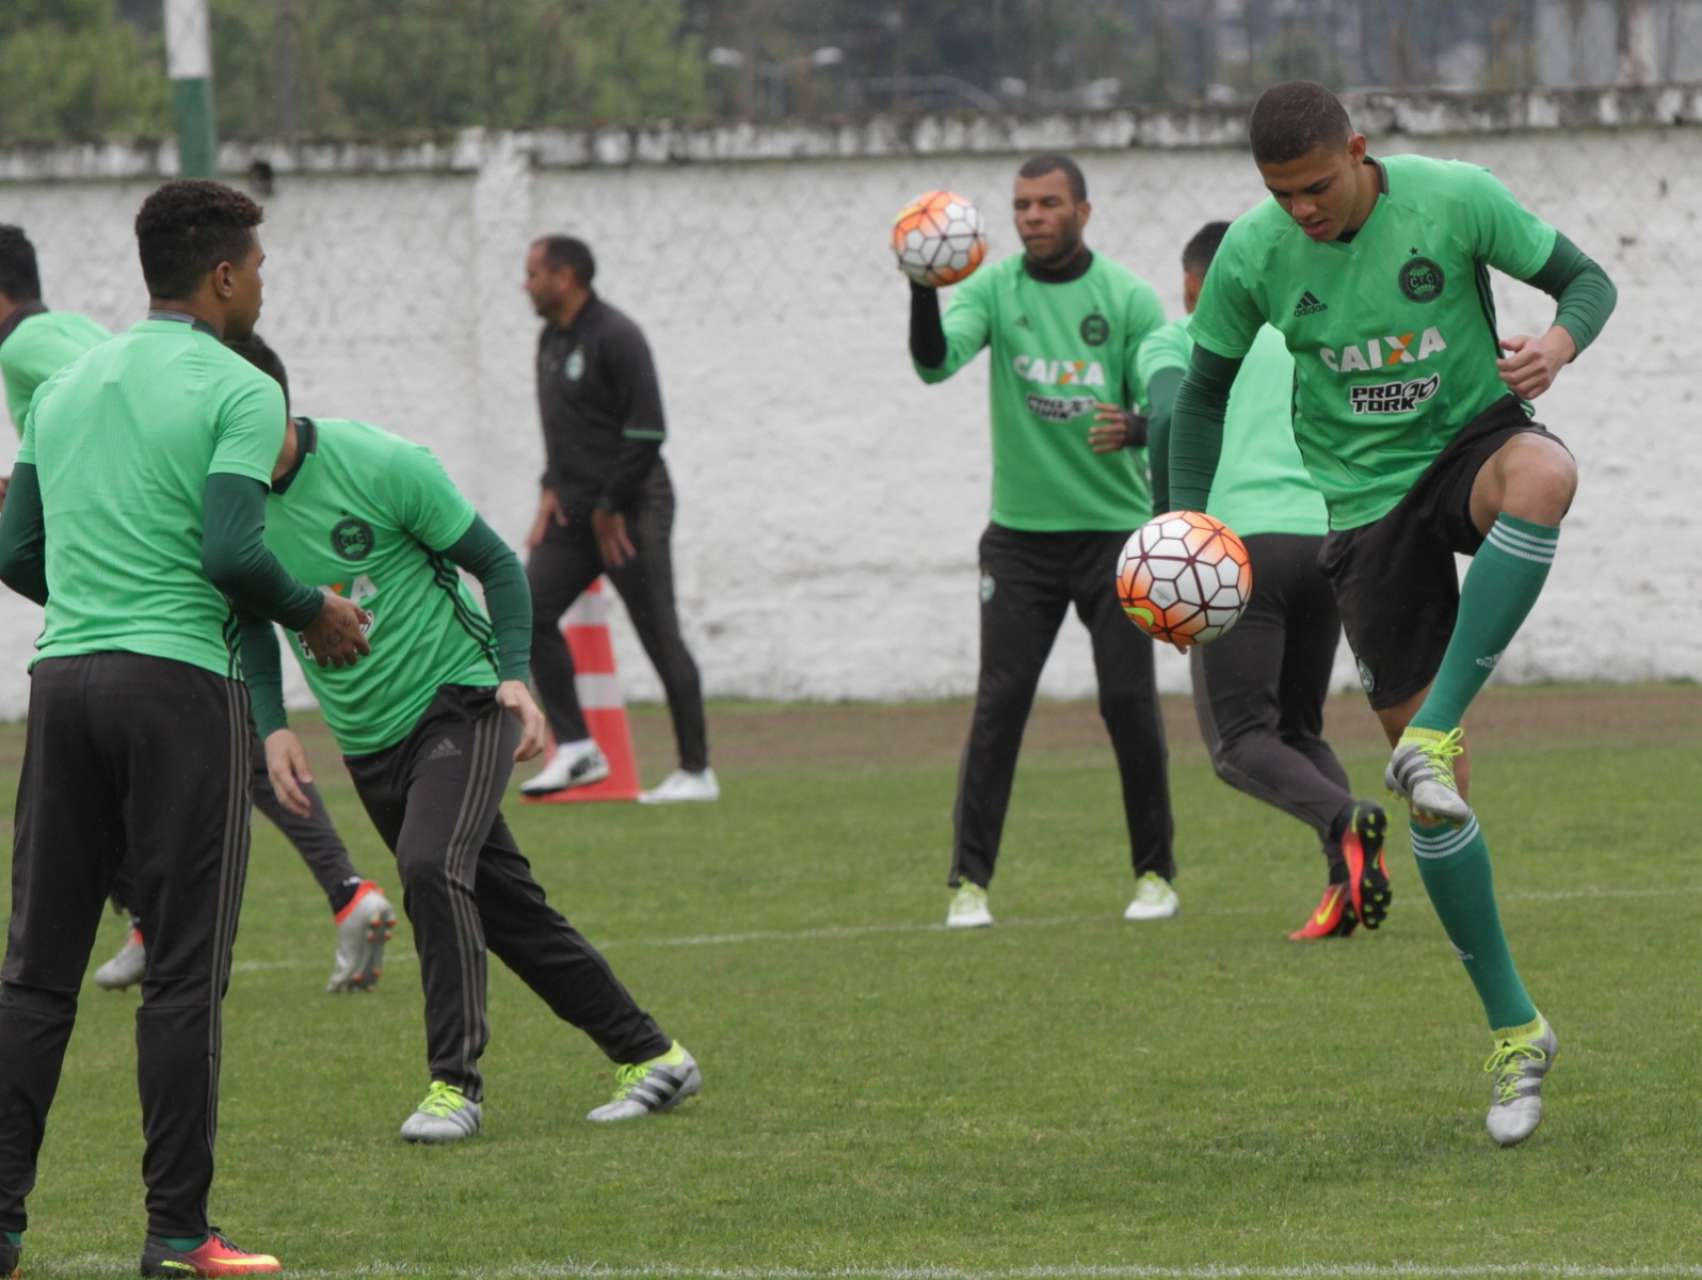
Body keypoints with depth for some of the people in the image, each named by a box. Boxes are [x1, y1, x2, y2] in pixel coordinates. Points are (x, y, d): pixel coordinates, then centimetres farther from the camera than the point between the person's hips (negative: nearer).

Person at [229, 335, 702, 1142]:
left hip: (459, 703, -6)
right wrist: (272, 727, -1)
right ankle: (652, 1058, 20)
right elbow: (250, 622, 14)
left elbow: (496, 565, -5)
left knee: (430, 865, -28)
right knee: (505, 909, 8)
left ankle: (454, 1082, -21)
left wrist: (514, 676, -16)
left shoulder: (379, 466, -17)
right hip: (370, 743, 6)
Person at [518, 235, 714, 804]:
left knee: (659, 635, -6)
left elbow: (646, 432, -18)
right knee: (529, 611, -3)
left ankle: (697, 771, 0)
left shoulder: (614, 338, -14)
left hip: (630, 512, -9)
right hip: (576, 513, 9)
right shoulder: (551, 340, 13)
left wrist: (610, 509, -15)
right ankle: (576, 749, 2)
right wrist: (552, 490, 8)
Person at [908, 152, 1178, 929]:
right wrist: (923, 289, -35)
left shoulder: (1128, 299, -2)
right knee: (998, 704, -6)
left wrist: (1137, 425, -29)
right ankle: (969, 880, -2)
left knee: (1129, 702, -3)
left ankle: (1155, 872, 11)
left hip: (1114, 526, 0)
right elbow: (936, 361, -16)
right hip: (1020, 535, 0)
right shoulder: (993, 289, 0)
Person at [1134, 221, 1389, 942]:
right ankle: (1347, 880, -9)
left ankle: (1344, 822, -32)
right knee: (1300, 730, 16)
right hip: (1326, 538, 5)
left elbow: (1172, 420, -8)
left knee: (1240, 741, -2)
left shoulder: (1172, 342, 10)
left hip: (1239, 538, -5)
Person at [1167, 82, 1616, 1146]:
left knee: (1543, 474, -43)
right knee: (1435, 792, -3)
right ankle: (1514, 1030, 10)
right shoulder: (1253, 255, -8)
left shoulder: (1455, 199, -13)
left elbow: (1587, 279, -3)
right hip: (1367, 500, 2)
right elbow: (1206, 390, 8)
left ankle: (1435, 730, -34)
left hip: (1473, 437, -1)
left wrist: (1563, 340, -26)